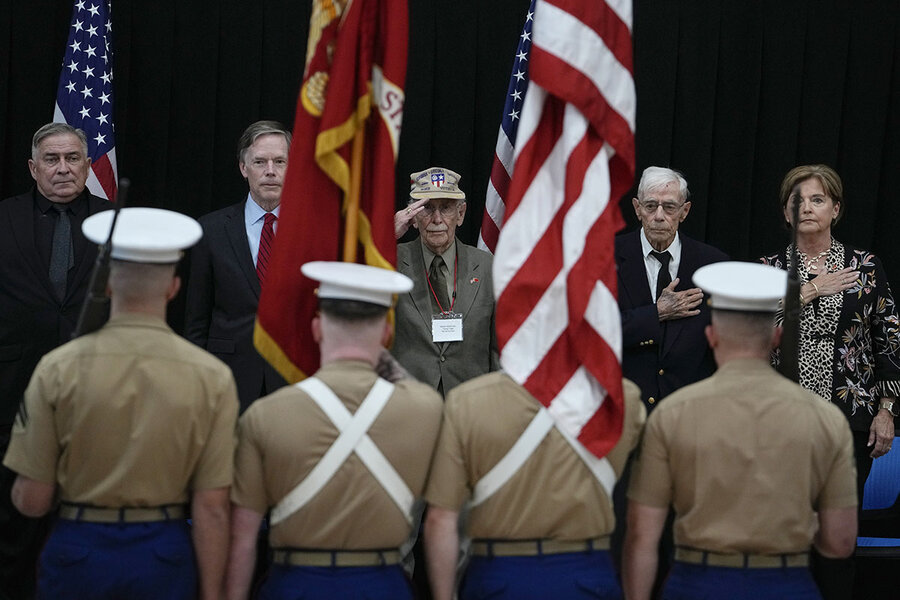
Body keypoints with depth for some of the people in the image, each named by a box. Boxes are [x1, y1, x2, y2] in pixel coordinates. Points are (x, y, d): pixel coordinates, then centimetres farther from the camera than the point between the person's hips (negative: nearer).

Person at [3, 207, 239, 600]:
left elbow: (31, 501, -6)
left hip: (78, 552, 0)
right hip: (166, 555, 0)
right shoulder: (211, 377, -8)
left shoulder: (58, 369, -8)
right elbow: (212, 508, -8)